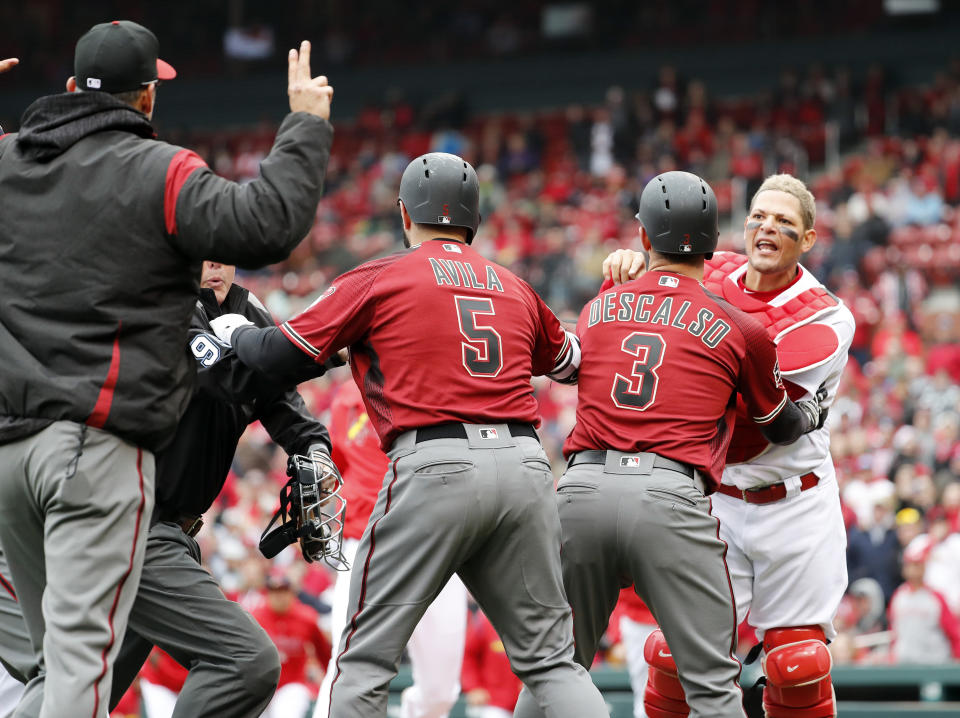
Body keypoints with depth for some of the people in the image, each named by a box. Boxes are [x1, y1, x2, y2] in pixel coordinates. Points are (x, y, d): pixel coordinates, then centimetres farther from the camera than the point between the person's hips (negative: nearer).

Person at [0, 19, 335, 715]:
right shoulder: (161, 173, -4)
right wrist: (306, 126, -3)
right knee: (82, 657, -11)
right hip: (98, 442, -6)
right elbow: (267, 224, -16)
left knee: (60, 657, 16)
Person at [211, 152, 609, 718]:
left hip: (436, 467, -4)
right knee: (550, 661, 9)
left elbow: (281, 355, 6)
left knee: (365, 663, 2)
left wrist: (234, 331, 27)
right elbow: (569, 363, 38)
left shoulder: (379, 280, 6)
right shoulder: (517, 290, 20)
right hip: (524, 466, 4)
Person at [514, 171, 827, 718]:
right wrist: (814, 413, 49)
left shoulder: (598, 310, 17)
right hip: (671, 498, -3)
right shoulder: (740, 329, 9)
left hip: (581, 490, 3)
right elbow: (780, 427, 24)